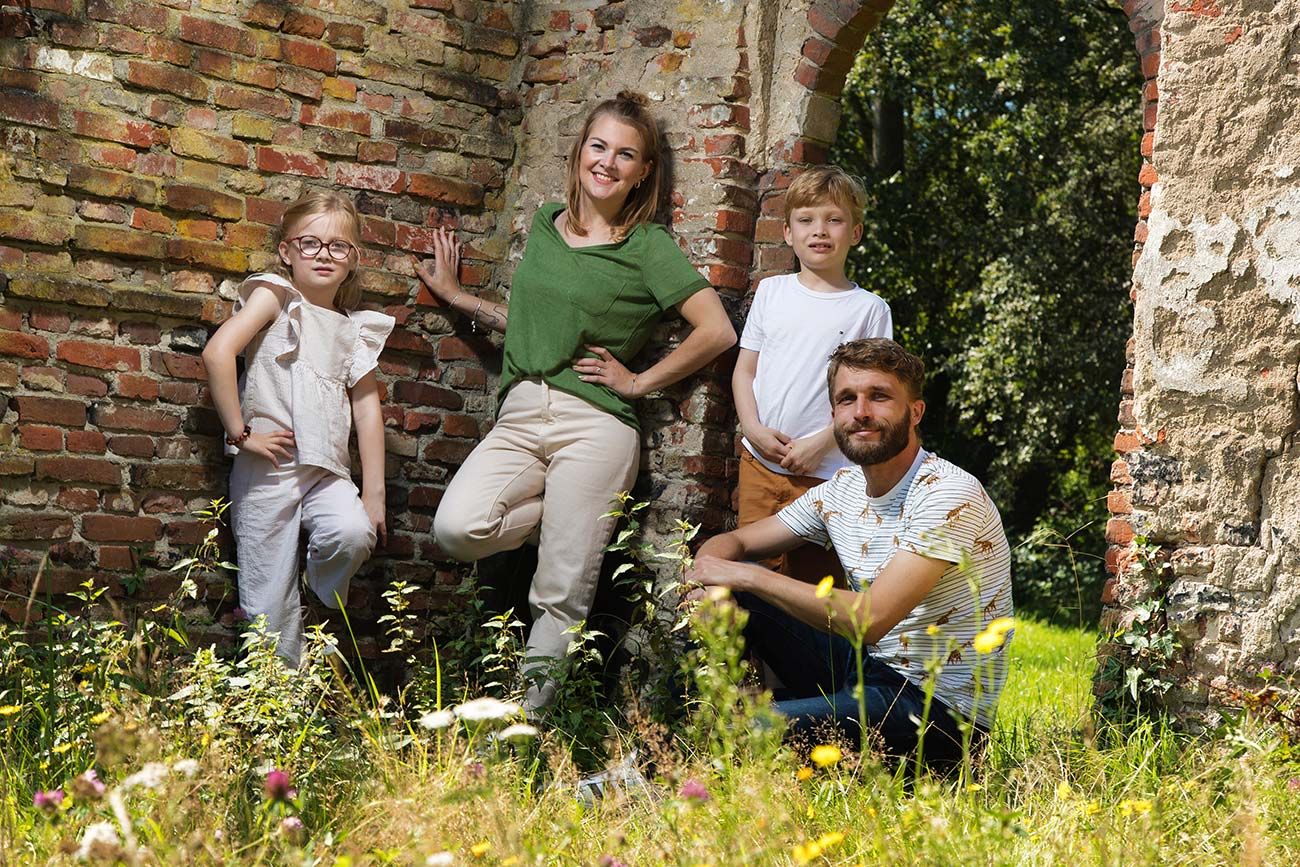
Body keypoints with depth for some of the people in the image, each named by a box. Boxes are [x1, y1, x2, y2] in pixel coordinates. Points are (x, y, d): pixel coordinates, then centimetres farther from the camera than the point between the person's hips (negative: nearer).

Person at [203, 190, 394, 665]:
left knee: (354, 534, -27)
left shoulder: (355, 328, 12)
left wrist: (373, 494, 2)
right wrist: (240, 433, -16)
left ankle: (323, 604, 3)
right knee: (269, 604, -3)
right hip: (269, 465, -3)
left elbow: (367, 409, 9)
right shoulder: (274, 296, -2)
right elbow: (217, 353, -17)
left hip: (327, 470, 3)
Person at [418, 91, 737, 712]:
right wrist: (455, 297, 27)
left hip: (592, 425, -5)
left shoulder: (648, 246, 0)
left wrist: (639, 381, -3)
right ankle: (577, 521, 5)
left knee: (561, 597, -6)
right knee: (457, 529, -21)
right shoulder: (545, 225, 17)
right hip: (518, 419, 5)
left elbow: (717, 331, -6)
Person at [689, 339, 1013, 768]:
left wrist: (749, 576, -22)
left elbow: (870, 618, -29)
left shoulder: (949, 494, -20)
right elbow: (733, 542, 13)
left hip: (941, 709, -8)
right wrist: (706, 577, -13)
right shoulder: (842, 490, 5)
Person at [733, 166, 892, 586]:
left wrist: (820, 444, -12)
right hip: (758, 461, 3)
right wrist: (754, 430, -4)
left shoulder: (869, 308, 1)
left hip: (825, 471, -3)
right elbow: (744, 369, 12)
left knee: (815, 580, -3)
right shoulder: (771, 291, 10)